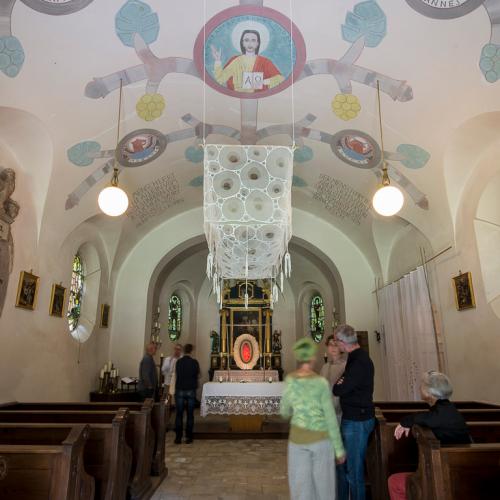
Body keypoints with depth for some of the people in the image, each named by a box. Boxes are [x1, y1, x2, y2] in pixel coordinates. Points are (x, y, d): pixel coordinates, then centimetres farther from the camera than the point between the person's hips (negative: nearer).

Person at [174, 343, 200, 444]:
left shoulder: (178, 362, -3)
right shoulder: (194, 362, -6)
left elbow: (176, 375, 6)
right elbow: (198, 375, 6)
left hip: (180, 390, 1)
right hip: (191, 390, -1)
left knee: (179, 414, 7)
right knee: (190, 414, 7)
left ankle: (178, 437, 7)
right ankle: (188, 437, 9)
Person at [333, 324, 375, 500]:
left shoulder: (359, 362, -24)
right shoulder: (357, 357, 9)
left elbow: (339, 390, -24)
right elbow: (346, 385, 13)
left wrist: (338, 384, -3)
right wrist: (341, 384, -8)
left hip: (357, 421, -10)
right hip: (351, 418, 10)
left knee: (354, 467, 3)